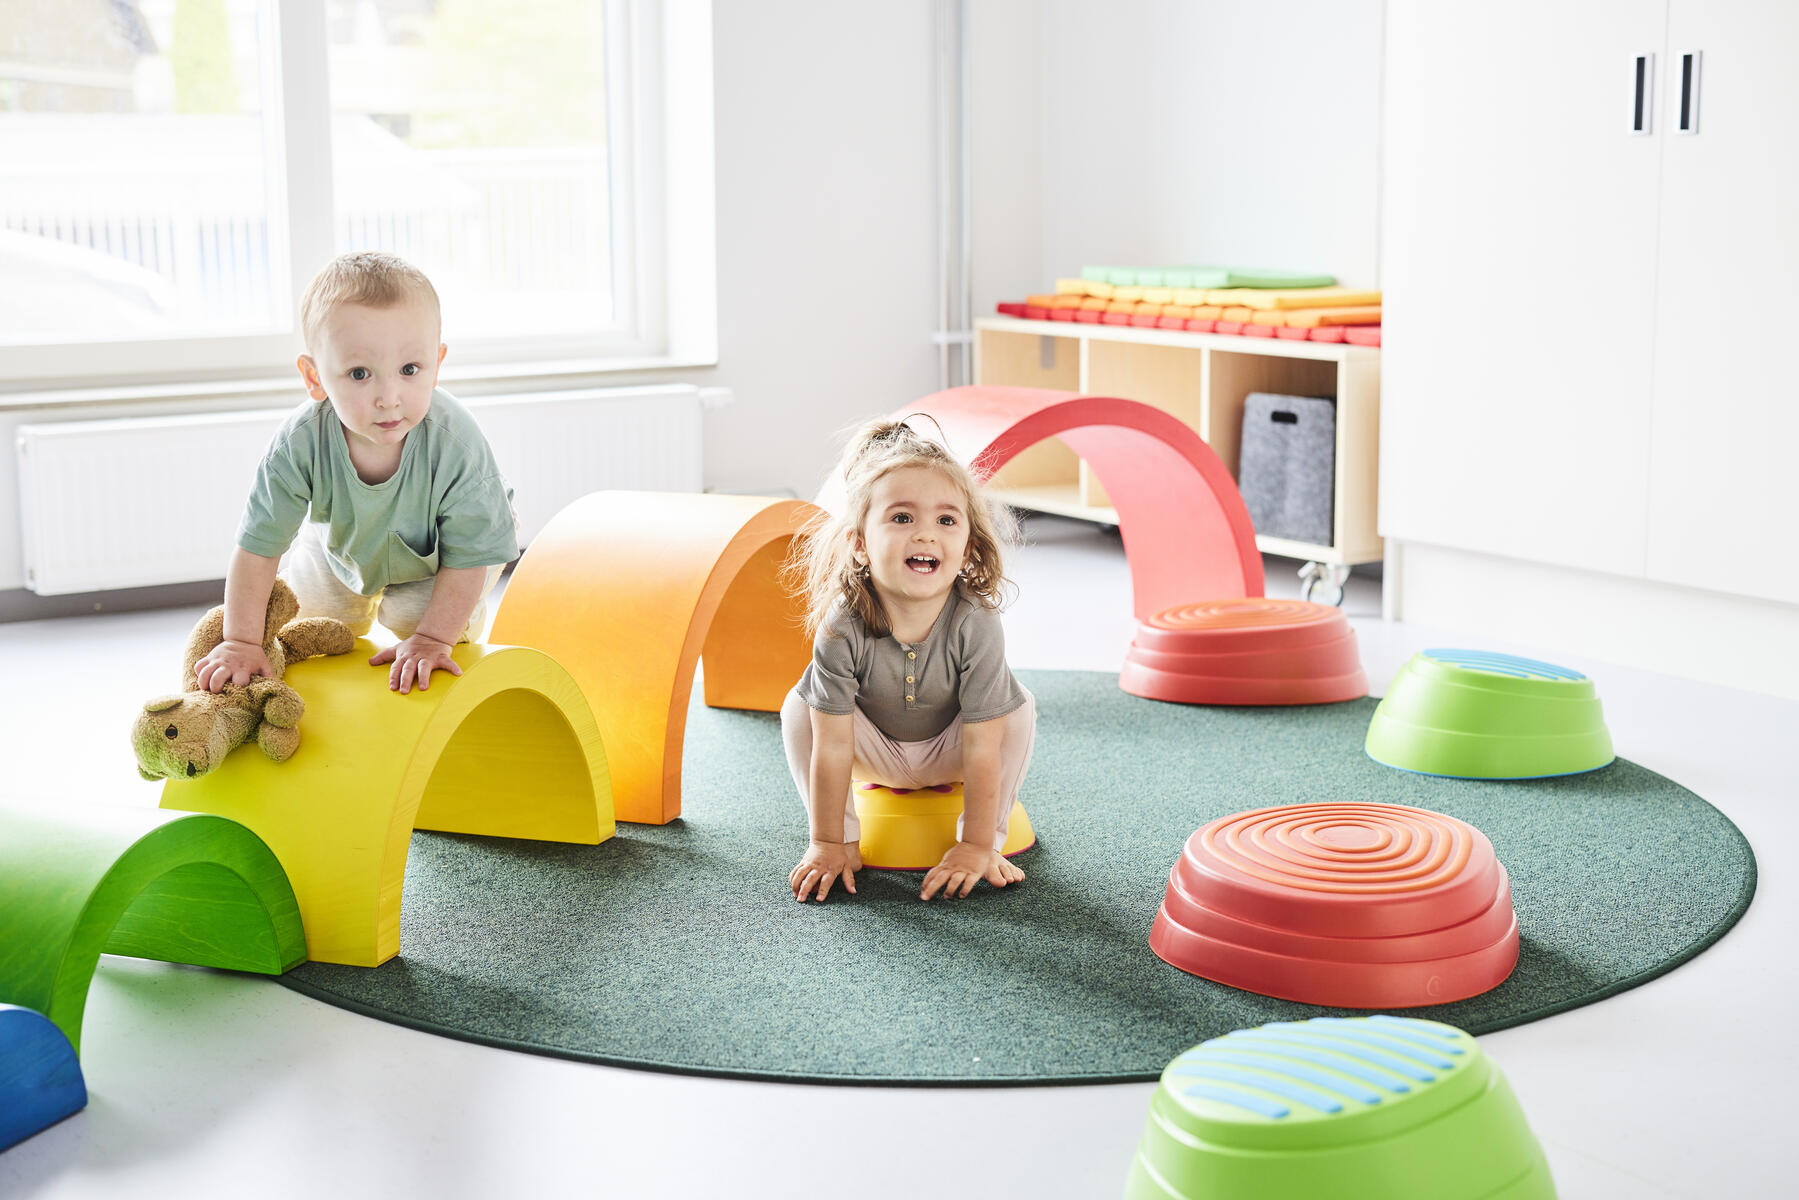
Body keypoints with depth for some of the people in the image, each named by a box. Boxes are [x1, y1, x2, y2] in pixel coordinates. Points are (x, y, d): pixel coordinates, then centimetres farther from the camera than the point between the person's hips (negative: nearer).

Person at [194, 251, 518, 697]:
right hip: (345, 543, 3)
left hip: (433, 555, -3)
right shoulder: (301, 443, -38)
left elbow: (468, 553, -30)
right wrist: (242, 642, -28)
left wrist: (433, 638, -30)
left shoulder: (454, 442, -43)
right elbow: (258, 545, -27)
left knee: (411, 615, -20)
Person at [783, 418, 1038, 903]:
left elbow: (981, 749, -30)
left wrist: (977, 846, -27)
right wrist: (827, 843, -22)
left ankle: (990, 840, -9)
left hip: (949, 749, 0)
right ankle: (847, 837, -7)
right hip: (875, 746, 1)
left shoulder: (976, 625, -35)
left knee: (1018, 708, -26)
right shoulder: (842, 627, -33)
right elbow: (832, 747, -27)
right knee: (800, 708, -24)